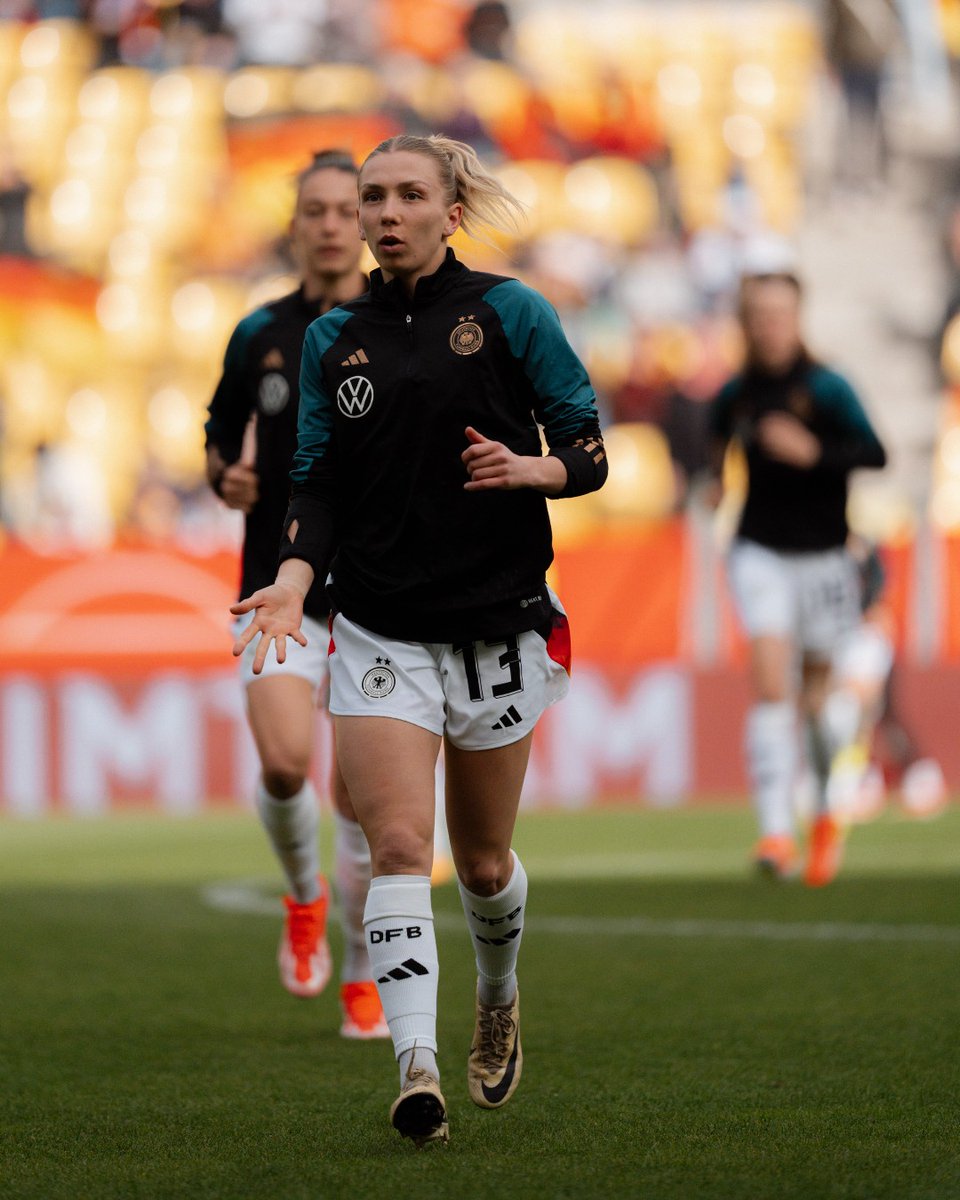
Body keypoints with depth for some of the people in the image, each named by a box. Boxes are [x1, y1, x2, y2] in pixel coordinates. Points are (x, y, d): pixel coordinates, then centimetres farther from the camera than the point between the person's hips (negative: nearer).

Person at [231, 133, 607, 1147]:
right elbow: (318, 482, 7)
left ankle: (499, 999, 42)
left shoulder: (509, 313, 0)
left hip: (497, 626, -1)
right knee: (397, 845, -15)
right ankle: (416, 1068, -21)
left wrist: (533, 467, -21)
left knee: (482, 859, 12)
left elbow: (590, 450, 1)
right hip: (380, 633, 1)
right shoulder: (333, 340, 9)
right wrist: (293, 580, -10)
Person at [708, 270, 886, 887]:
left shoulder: (826, 388, -10)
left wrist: (813, 452, -32)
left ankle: (828, 813, 36)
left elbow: (874, 453, -21)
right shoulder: (735, 395, 2)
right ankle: (777, 832, -21)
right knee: (770, 681, -16)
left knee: (817, 699, 9)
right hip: (760, 552, 2)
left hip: (823, 555, -2)